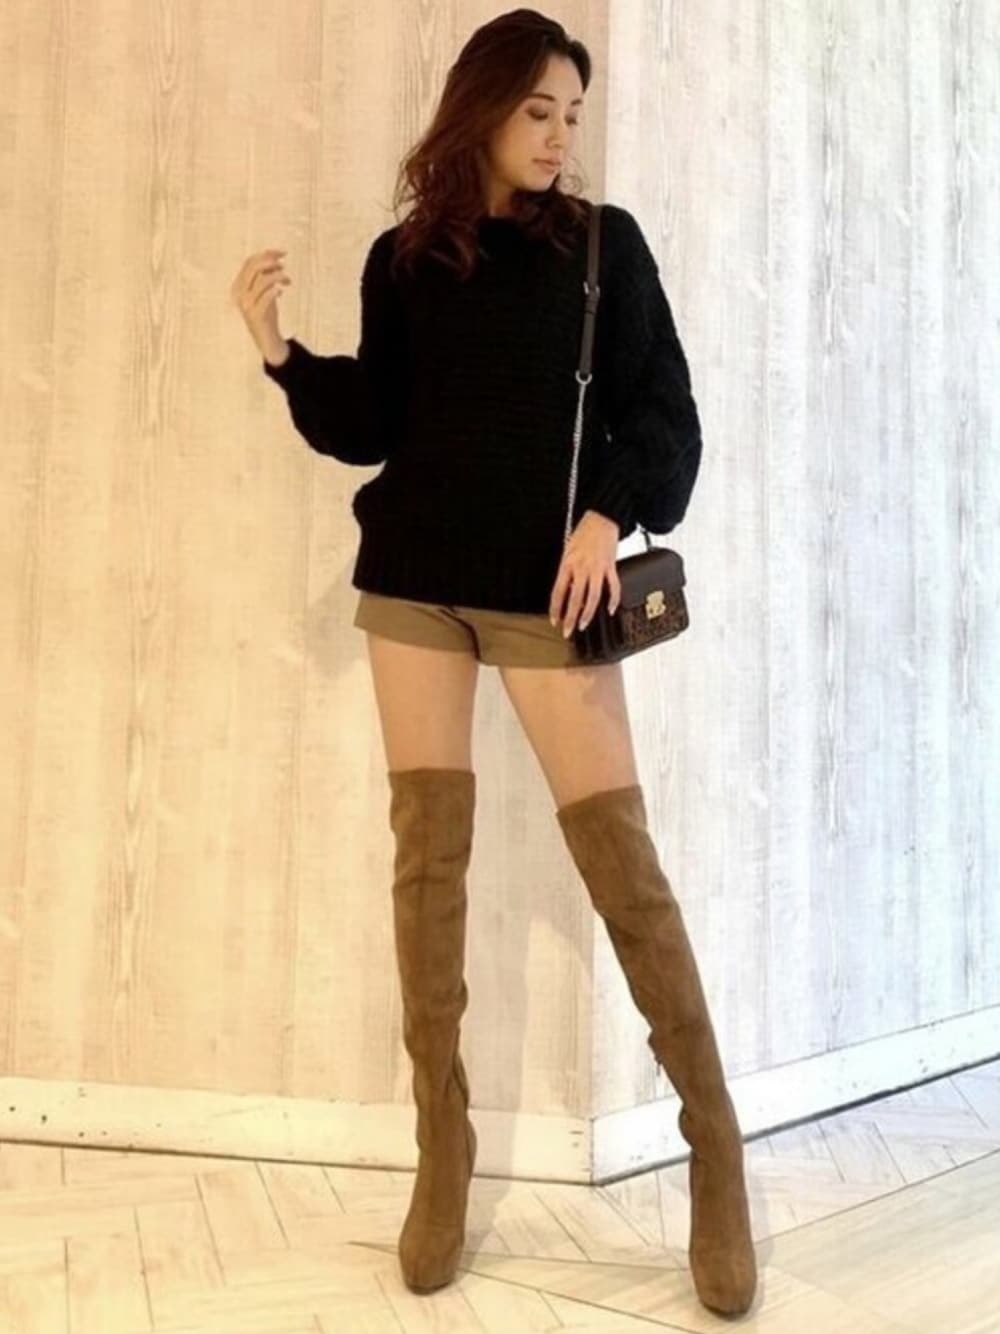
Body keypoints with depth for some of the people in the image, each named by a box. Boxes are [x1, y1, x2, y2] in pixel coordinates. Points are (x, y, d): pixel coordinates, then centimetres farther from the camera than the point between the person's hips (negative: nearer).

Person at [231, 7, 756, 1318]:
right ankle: (444, 1156, 11)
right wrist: (283, 353, -4)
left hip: (547, 592, -2)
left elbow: (664, 415, 2)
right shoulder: (402, 258, 11)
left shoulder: (602, 243, 6)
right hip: (414, 581, 3)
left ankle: (716, 1147, 8)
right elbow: (369, 425, 11)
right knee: (427, 852, 0)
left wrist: (610, 518, -14)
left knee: (621, 857, -6)